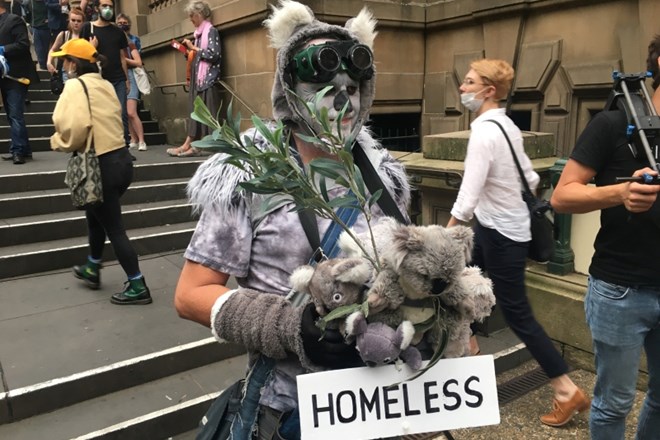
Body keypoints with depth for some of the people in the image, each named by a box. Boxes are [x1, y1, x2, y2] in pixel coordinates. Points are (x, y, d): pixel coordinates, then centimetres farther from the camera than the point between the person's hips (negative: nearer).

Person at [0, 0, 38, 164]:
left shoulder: (14, 20, -7)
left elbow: (24, 44, -17)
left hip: (16, 76, -9)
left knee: (15, 115, -10)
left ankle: (18, 150, -6)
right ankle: (22, 149, 15)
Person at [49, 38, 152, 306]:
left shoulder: (75, 85, -11)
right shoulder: (105, 85, 12)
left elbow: (73, 126, -24)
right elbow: (104, 122, 12)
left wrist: (59, 143, -4)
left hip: (102, 165, -8)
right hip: (120, 158, 8)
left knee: (113, 227, 1)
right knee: (95, 216, 25)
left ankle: (138, 287, 8)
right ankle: (92, 270, 42)